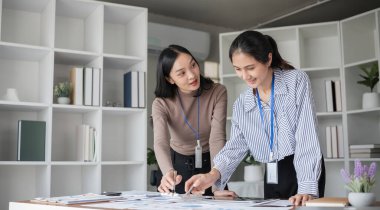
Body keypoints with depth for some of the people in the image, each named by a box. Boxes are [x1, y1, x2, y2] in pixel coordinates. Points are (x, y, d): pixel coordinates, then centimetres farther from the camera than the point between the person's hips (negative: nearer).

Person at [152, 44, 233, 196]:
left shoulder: (218, 93, -21)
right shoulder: (161, 104, -20)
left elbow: (217, 138, -28)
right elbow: (160, 143, -35)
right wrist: (168, 172, -57)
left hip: (210, 164, 0)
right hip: (179, 165, 0)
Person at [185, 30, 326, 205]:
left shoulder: (297, 81, -8)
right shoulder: (241, 103, 6)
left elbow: (307, 136, -16)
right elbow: (236, 145, 2)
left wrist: (307, 188, -25)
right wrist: (213, 175, -17)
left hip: (304, 171, -4)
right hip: (271, 178, 4)